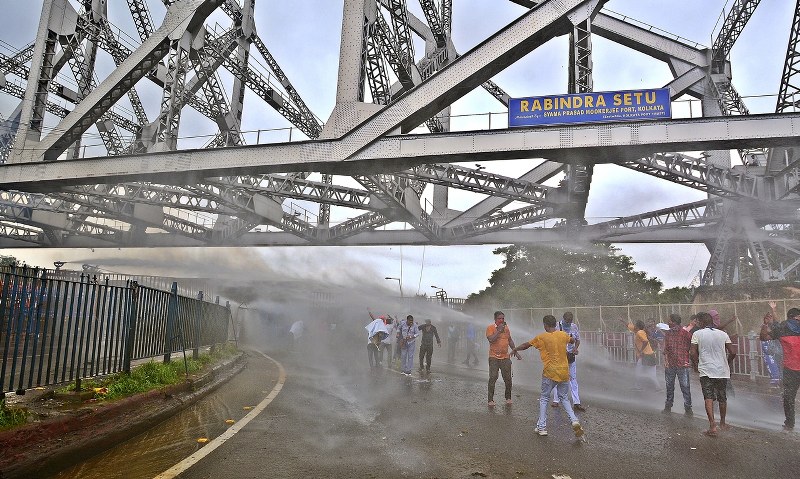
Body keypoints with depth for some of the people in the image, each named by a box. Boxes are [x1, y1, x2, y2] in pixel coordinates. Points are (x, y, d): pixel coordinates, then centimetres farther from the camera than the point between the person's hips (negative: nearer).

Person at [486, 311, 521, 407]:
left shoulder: (506, 328, 11)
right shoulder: (490, 328, -5)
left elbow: (510, 340, 23)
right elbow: (491, 339, -21)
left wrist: (515, 351, 20)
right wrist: (499, 330, -19)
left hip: (505, 357, 4)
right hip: (494, 357, -4)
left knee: (508, 379, 4)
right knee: (492, 378, -7)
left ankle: (508, 398, 22)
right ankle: (490, 400, 0)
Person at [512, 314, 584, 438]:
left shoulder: (542, 337, -6)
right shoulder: (563, 335, 3)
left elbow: (526, 345, 7)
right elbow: (572, 341, 26)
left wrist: (515, 349, 24)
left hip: (550, 373, -3)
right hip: (564, 372, 3)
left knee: (544, 398, 11)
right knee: (564, 398, 18)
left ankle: (542, 427, 8)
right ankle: (574, 421, -1)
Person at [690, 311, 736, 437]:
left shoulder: (697, 334, -4)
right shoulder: (723, 334, 4)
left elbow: (693, 352, -8)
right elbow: (733, 353, 2)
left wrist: (699, 363, 9)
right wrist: (727, 363, 19)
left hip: (706, 371, -3)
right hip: (722, 371, 3)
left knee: (708, 397, -4)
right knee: (722, 398, 17)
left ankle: (712, 426, -16)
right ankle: (722, 423, 33)